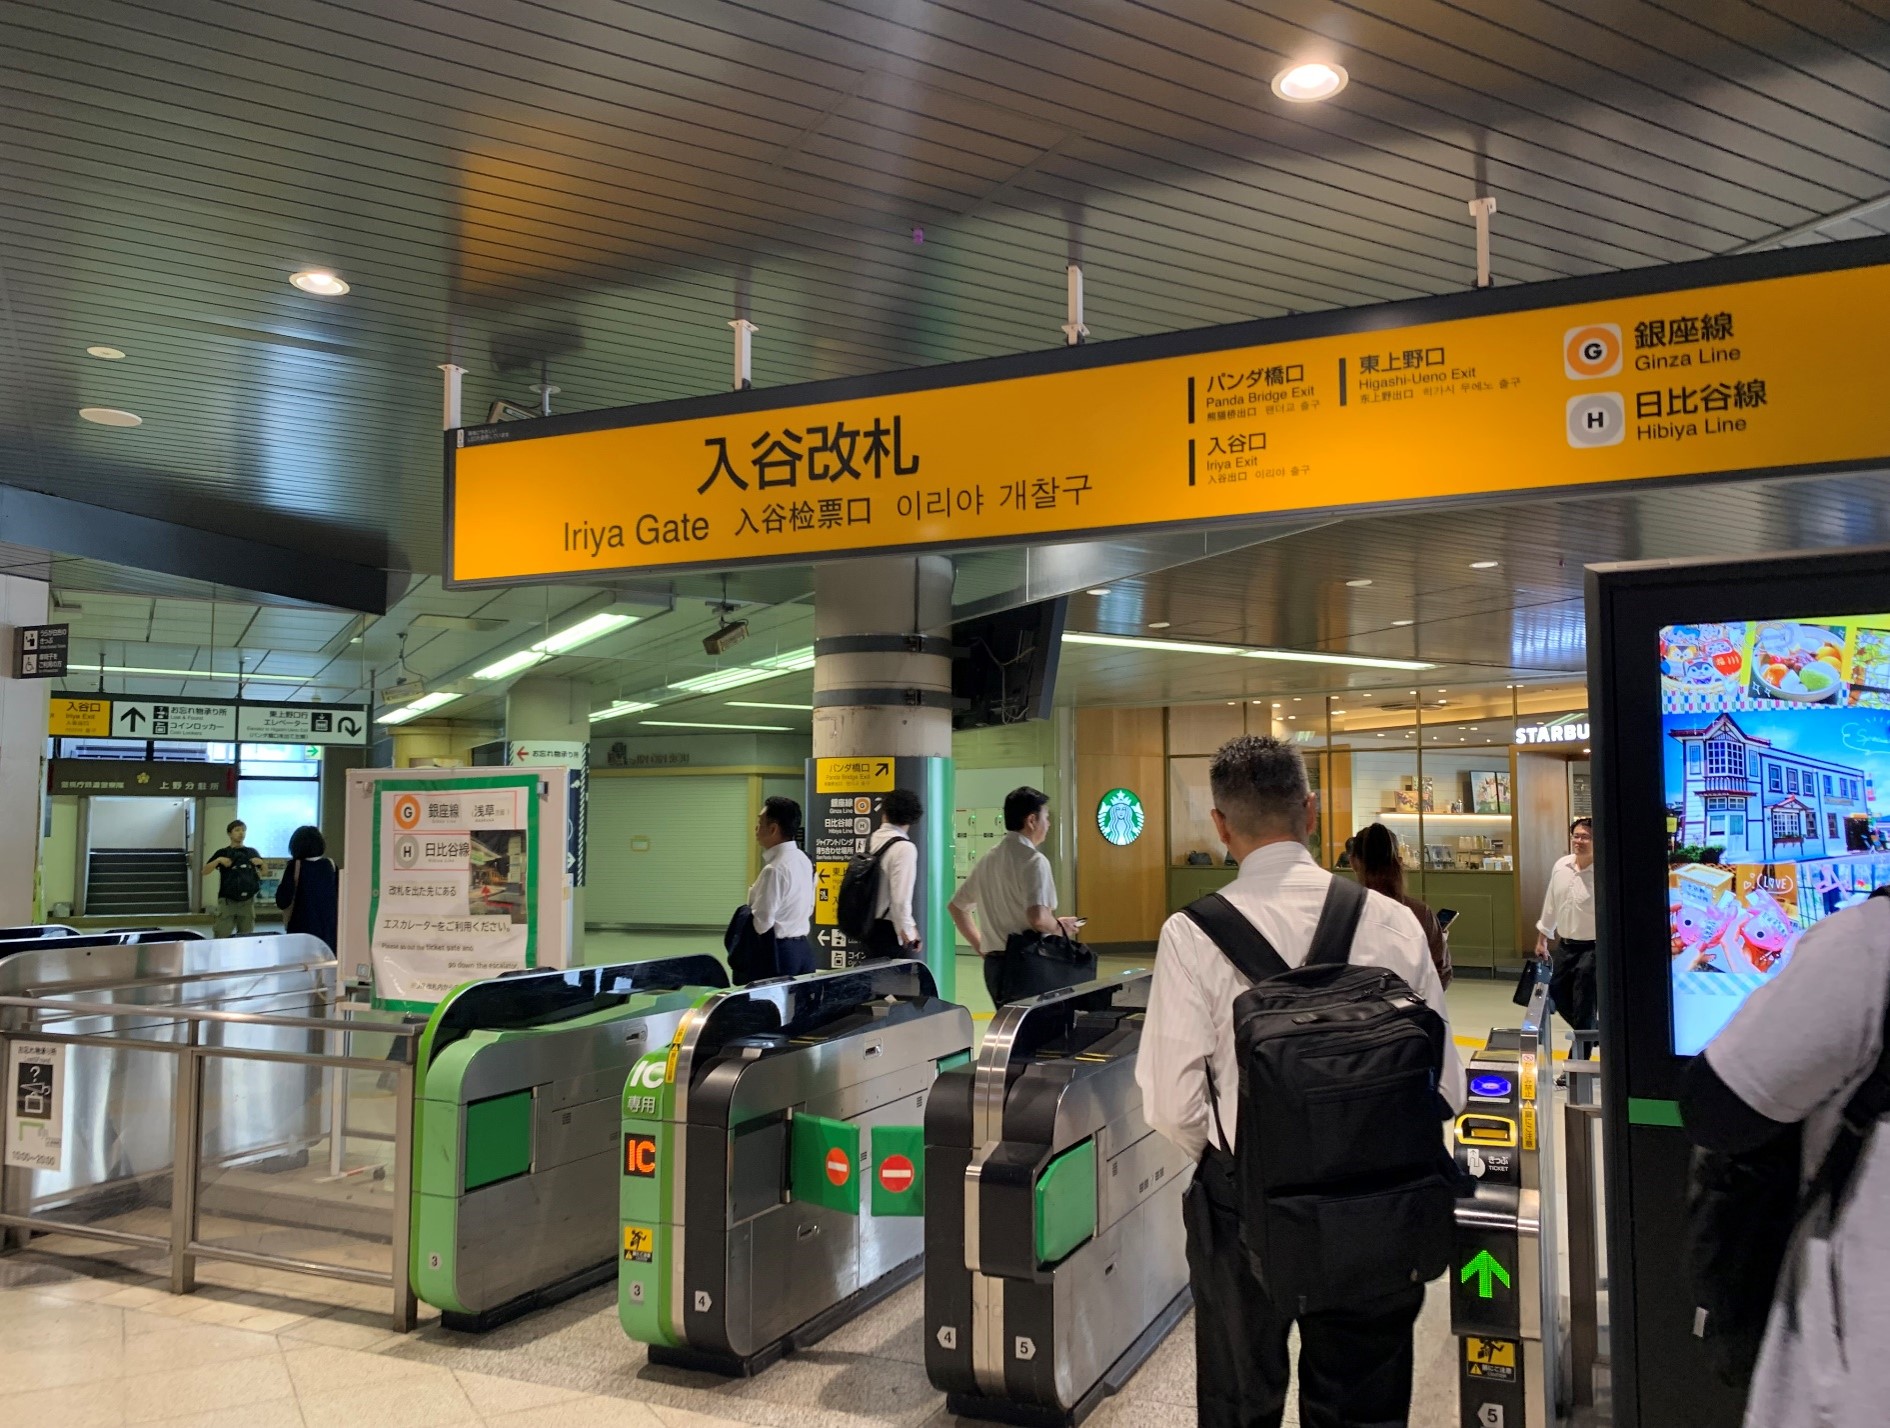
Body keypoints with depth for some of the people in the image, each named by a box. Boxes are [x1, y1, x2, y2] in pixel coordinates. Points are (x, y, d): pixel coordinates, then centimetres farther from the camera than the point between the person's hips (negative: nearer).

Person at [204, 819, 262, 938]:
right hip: (227, 901, -2)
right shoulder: (223, 853, 3)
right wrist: (218, 860, -14)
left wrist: (261, 863, -1)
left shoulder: (252, 852, 9)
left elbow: (263, 873, 18)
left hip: (247, 901, 3)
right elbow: (204, 871, 0)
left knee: (247, 937, 8)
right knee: (222, 936, -8)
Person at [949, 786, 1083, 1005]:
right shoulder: (1033, 860, -13)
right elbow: (1038, 918, -26)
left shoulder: (988, 859, 12)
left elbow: (955, 906, 22)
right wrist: (1061, 928, -6)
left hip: (994, 964, 8)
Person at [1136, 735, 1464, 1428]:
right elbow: (1445, 1086, -3)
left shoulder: (1192, 934, -15)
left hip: (1242, 1197, -2)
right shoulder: (1393, 921, -8)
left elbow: (1173, 1108, -15)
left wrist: (1215, 1157, 6)